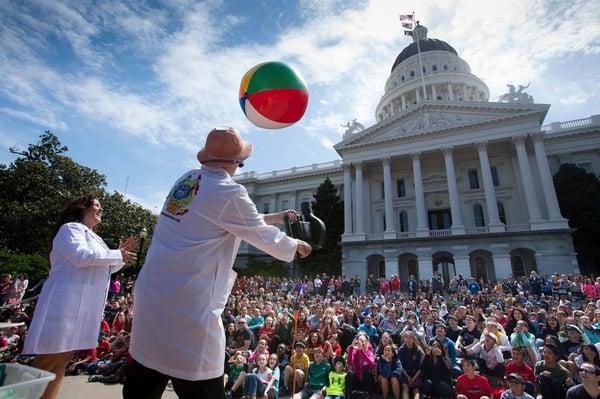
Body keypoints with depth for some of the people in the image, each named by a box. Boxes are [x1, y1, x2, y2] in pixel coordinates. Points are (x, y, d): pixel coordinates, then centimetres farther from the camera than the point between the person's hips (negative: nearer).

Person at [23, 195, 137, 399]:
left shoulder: (93, 237, 23)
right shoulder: (71, 228, -4)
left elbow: (105, 268, 28)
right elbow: (82, 257, -21)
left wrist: (122, 252, 14)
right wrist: (118, 255, -13)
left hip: (85, 304, 9)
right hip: (66, 300, -9)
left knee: (63, 357, 11)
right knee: (48, 359, -5)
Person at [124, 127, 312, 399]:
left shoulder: (187, 179, 9)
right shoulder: (229, 192, -15)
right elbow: (264, 237, -2)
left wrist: (276, 217, 26)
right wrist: (296, 246, 16)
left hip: (151, 295, 9)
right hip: (188, 305, -8)